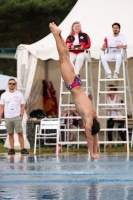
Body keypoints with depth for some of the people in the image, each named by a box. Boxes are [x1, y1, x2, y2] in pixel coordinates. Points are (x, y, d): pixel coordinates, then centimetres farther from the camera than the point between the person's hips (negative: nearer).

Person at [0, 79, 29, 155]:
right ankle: (12, 149, 6)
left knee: (20, 133, -7)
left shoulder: (19, 94, 4)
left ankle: (23, 149, -7)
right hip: (7, 117, 2)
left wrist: (21, 116, -5)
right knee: (10, 134, 4)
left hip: (17, 117, -2)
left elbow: (22, 106, 4)